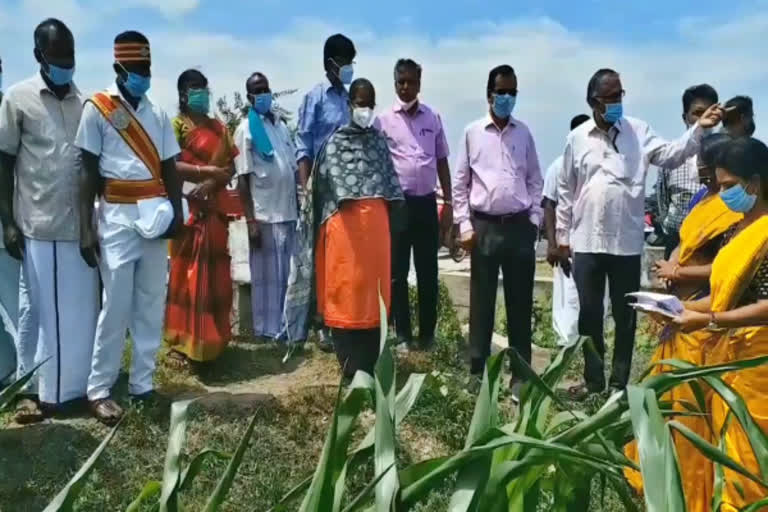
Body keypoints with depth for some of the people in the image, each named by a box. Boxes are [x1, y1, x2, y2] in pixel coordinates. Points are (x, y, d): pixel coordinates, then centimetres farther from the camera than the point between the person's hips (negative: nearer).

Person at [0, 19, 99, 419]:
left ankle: (76, 385, 19)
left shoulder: (85, 101, 9)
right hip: (38, 225, -3)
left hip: (80, 224, 3)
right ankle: (39, 391, 16)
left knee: (81, 310, 7)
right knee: (41, 311, 5)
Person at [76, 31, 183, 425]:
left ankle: (142, 385, 16)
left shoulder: (158, 113, 13)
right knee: (116, 307, -4)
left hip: (154, 217, 5)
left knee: (152, 306, 6)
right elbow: (88, 171, -3)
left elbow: (169, 168, 13)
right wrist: (85, 227, -9)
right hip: (118, 217, -5)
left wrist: (177, 210, -3)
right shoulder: (96, 109, 0)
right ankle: (99, 389, 9)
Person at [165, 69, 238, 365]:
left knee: (215, 275, 8)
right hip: (188, 208, -6)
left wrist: (211, 183, -9)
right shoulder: (176, 125, 0)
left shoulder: (219, 128, 17)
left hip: (215, 208, 6)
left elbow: (230, 167, 9)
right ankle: (181, 341, 3)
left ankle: (212, 338, 19)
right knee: (187, 273, -4)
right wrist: (204, 170, -19)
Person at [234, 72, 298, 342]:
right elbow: (243, 178, -8)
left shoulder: (281, 125, 14)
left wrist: (300, 206, 13)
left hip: (288, 212, 6)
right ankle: (269, 329, 13)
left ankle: (283, 325, 24)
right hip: (265, 215, -6)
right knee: (267, 275, 3)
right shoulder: (246, 129, -4)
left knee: (286, 274, 12)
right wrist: (251, 220, -13)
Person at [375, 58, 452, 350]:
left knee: (428, 272, 7)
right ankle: (403, 334, 15)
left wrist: (448, 203, 7)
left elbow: (441, 162, 12)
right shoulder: (383, 120, 0)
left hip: (426, 202, 2)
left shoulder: (433, 118, 8)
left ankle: (428, 334, 18)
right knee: (397, 272, 4)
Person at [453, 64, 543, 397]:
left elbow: (535, 180, 13)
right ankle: (478, 369, 16)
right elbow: (460, 182, 3)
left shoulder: (524, 133, 9)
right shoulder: (472, 132, 3)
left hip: (519, 226, 2)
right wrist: (464, 225, -3)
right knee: (482, 300, 5)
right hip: (484, 225, -2)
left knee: (520, 301, 6)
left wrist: (534, 220, 3)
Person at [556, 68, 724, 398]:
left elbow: (671, 155, -10)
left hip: (627, 243, 0)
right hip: (586, 242, 1)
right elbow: (566, 191, 9)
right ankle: (593, 380, 24)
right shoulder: (577, 138, 5)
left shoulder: (639, 132, 3)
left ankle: (619, 382, 23)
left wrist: (699, 129, -26)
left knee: (625, 316, 8)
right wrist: (563, 235, 9)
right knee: (589, 315, 9)